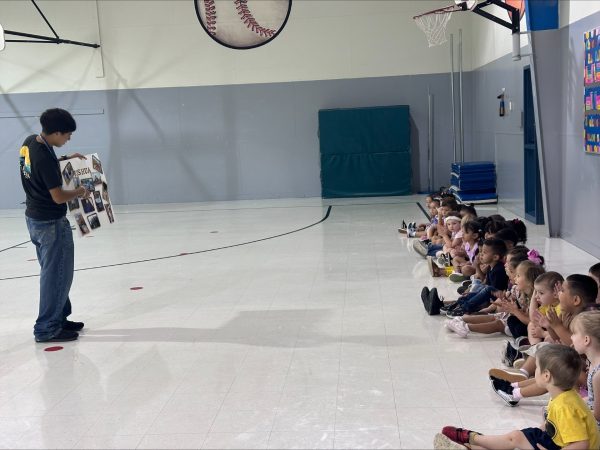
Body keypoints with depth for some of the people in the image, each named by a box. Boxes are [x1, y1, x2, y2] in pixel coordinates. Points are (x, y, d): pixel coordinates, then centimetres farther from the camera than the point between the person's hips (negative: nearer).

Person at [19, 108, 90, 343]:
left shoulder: (30, 141, 0)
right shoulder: (45, 158, -27)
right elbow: (59, 197, -23)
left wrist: (65, 159, 13)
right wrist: (80, 192, -5)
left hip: (34, 218, 9)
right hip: (51, 223, -9)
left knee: (52, 272, 19)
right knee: (56, 275, 2)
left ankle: (59, 318, 30)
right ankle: (47, 329, 10)